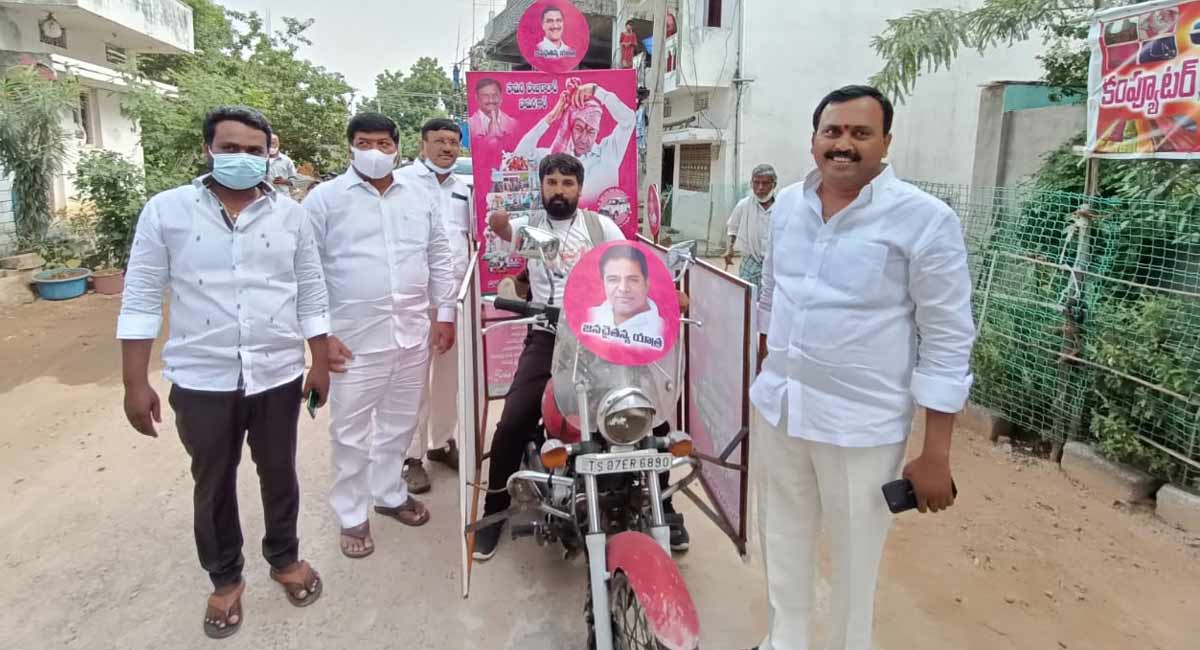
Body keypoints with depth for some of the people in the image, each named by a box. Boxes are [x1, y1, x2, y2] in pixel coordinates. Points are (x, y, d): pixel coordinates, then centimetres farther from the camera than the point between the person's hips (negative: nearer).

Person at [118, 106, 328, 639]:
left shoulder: (290, 215, 1)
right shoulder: (166, 211, -3)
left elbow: (311, 295, 5)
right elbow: (141, 299, -2)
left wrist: (321, 364, 5)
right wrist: (135, 383, -4)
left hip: (278, 375, 1)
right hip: (201, 380, -1)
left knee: (279, 473, 16)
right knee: (213, 483, 14)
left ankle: (285, 557, 39)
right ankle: (225, 578, 35)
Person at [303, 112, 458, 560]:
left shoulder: (422, 195, 8)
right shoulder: (325, 198, -2)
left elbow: (440, 257, 12)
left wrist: (445, 313, 7)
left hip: (413, 331, 4)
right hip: (354, 336, -3)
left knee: (400, 423, 16)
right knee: (352, 431, 6)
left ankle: (390, 494, 36)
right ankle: (351, 515, 23)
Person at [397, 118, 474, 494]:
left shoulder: (462, 189, 17)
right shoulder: (403, 181, -4)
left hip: (456, 290, 6)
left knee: (449, 373, 13)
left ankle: (442, 441, 26)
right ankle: (412, 455, 6)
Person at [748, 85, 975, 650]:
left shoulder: (925, 219, -13)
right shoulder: (788, 204, 4)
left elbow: (948, 343, -13)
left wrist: (936, 456, -13)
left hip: (861, 422, -5)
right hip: (778, 404, 6)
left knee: (855, 559, 11)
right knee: (782, 541, 21)